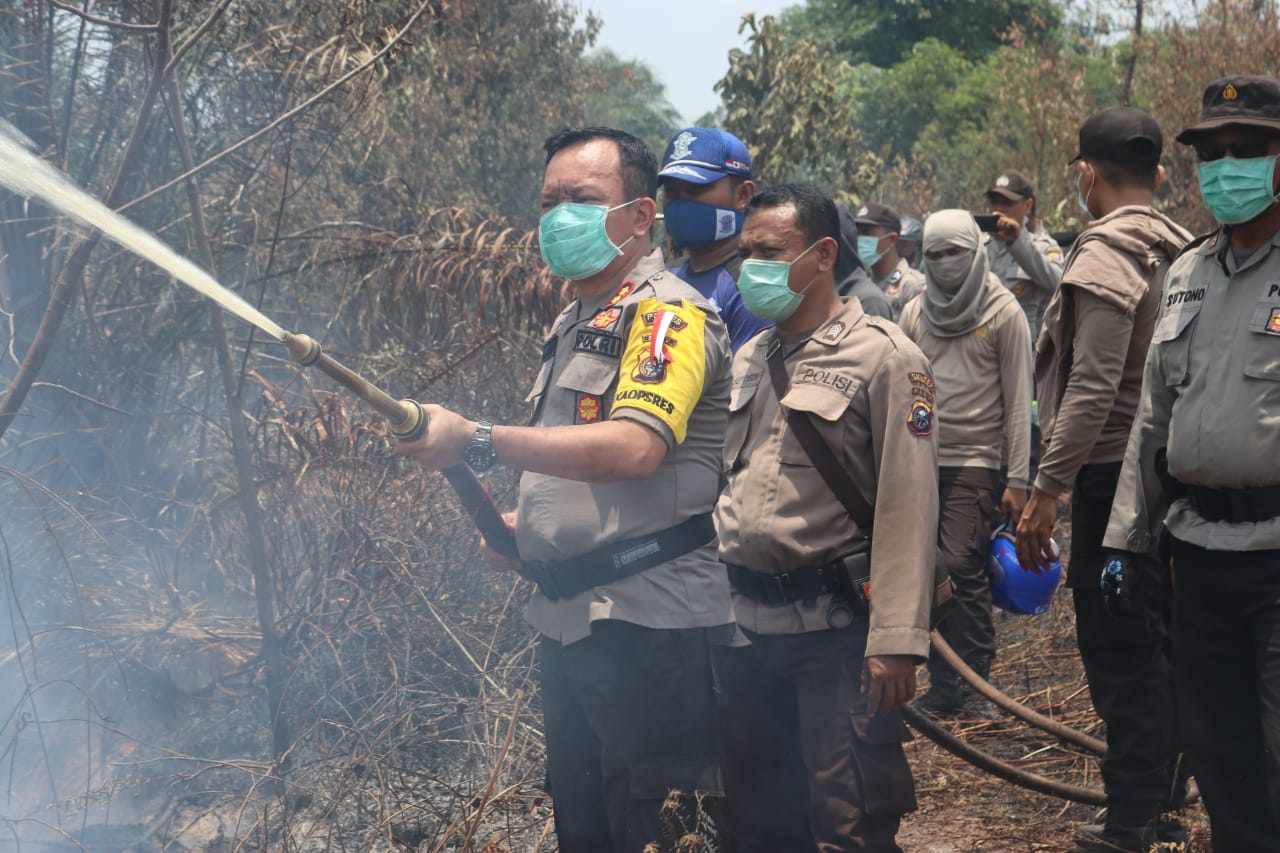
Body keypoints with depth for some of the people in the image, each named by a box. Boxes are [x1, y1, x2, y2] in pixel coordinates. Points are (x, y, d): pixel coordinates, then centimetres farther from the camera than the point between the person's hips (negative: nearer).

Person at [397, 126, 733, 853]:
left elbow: (634, 449, -29)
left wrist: (477, 441, -30)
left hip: (649, 622, -10)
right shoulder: (575, 321, 19)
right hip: (569, 618, 10)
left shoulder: (668, 313, -12)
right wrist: (527, 521, 13)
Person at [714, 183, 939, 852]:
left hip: (835, 627, -7)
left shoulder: (885, 357, -9)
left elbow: (907, 510, -14)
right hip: (744, 619, 7)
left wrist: (895, 640, -19)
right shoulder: (748, 359, 13)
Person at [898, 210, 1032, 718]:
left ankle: (975, 683, -1)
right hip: (919, 461, 4)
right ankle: (942, 686, 10)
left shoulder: (1004, 313, 0)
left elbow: (1018, 401, -2)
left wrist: (1016, 479, -7)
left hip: (976, 460, -4)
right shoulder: (915, 313, 11)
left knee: (962, 567, -11)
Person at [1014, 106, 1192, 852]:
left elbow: (1092, 390, -22)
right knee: (1157, 646, 17)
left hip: (1114, 476, -9)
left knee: (1120, 658, -4)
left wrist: (1048, 491, -20)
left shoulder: (1107, 255, -15)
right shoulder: (1183, 253, 10)